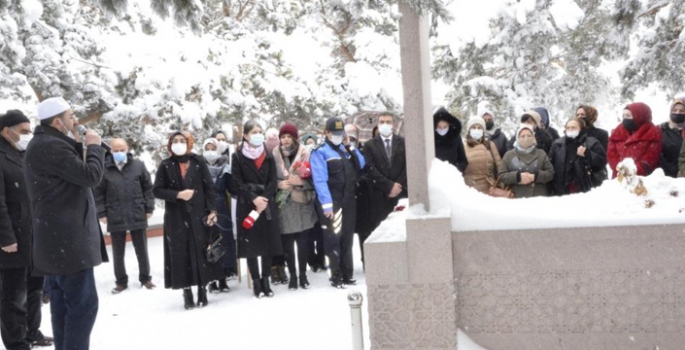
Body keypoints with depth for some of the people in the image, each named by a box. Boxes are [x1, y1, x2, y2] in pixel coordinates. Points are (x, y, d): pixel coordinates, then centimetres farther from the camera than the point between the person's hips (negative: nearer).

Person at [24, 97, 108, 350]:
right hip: (67, 239, -11)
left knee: (63, 303, 15)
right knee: (83, 303, -9)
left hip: (58, 238, 11)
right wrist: (94, 146, -4)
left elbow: (75, 175, 19)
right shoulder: (51, 146, -17)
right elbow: (91, 176, -20)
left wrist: (80, 146, 9)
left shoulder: (44, 145, 18)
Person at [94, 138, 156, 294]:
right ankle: (121, 281, 24)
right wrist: (101, 213, -3)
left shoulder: (138, 165, -1)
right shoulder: (104, 169, -3)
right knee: (118, 252, 10)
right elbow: (98, 192, 1)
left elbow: (148, 187, 3)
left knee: (142, 250, 11)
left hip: (138, 215, 0)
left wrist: (149, 208, 1)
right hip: (115, 218, 0)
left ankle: (145, 278, 27)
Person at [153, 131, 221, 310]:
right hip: (176, 217, 0)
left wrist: (212, 210, -6)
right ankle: (187, 293, 7)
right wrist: (178, 194, -13)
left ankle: (202, 290, 10)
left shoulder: (199, 162, 4)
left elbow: (209, 187, 2)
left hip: (198, 215, 0)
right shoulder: (165, 165, 4)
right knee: (181, 254, 0)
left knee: (200, 251, 2)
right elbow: (157, 190, 1)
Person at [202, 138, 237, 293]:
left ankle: (223, 279, 13)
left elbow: (233, 189, 1)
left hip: (222, 211, 1)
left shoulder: (225, 169, 5)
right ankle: (212, 281, 7)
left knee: (224, 243, 3)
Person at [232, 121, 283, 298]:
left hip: (268, 205, 3)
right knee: (251, 244, -1)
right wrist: (254, 199, -16)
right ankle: (256, 281, 8)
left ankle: (265, 280, 12)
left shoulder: (268, 156, 11)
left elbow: (273, 181, 4)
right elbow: (238, 183, -5)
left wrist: (264, 199, -12)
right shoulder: (238, 157, 1)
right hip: (247, 206, -3)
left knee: (268, 243, 2)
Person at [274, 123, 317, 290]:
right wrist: (279, 184, -13)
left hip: (302, 203, 0)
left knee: (303, 242, 2)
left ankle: (303, 274, 16)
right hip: (283, 204, 0)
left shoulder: (305, 153, 1)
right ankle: (292, 275, 15)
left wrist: (301, 182, -19)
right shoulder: (275, 155, 4)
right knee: (287, 243, 2)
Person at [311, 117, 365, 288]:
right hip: (333, 202, -6)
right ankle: (336, 277, 6)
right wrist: (326, 204, -21)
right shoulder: (320, 152, -6)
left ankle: (347, 275, 20)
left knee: (347, 238, 12)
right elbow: (320, 180, -14)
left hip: (350, 200, 7)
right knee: (334, 239, -2)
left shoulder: (346, 149, 16)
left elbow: (361, 165, 11)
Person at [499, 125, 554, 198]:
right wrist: (518, 176, -15)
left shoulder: (541, 154, 9)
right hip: (517, 198, -1)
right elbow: (502, 176, 1)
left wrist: (535, 176, -13)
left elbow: (550, 173, 4)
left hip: (539, 198, 1)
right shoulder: (509, 155, 6)